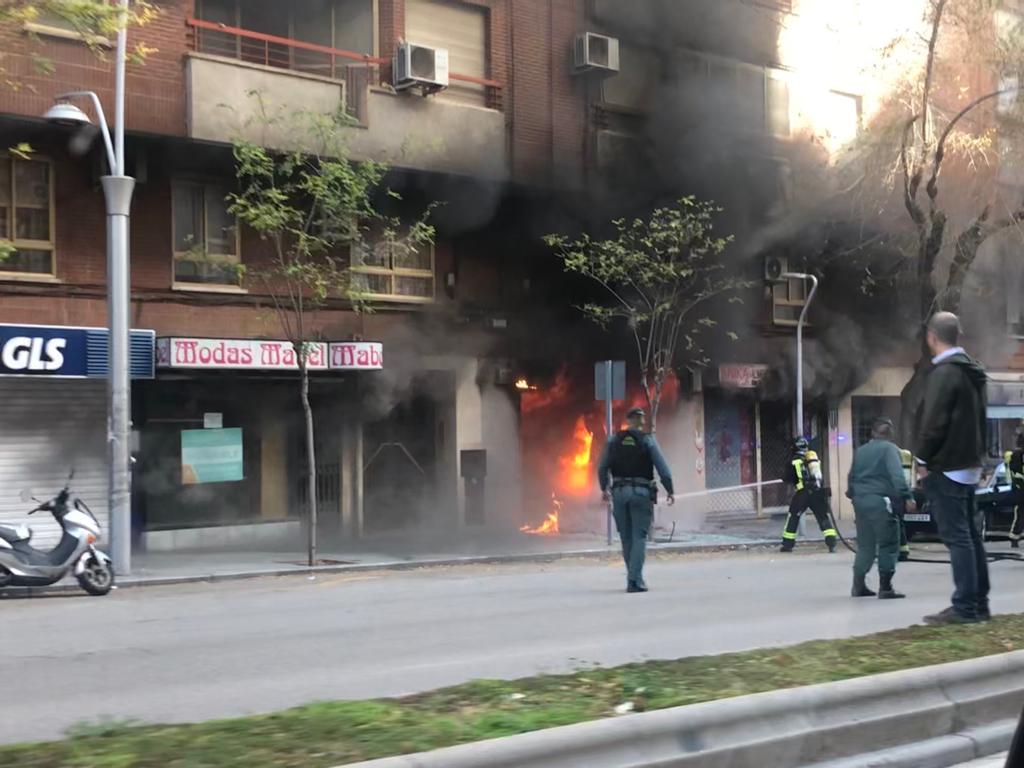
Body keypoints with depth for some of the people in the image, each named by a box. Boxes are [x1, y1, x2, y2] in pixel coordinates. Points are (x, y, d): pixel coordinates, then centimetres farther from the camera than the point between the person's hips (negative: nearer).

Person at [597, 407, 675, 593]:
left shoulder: (614, 441, 4)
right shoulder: (647, 440, -4)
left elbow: (602, 468, 5)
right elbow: (663, 469, -6)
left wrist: (604, 489, 19)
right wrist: (670, 490, 3)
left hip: (619, 492, 3)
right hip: (641, 493, -3)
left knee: (627, 538, 12)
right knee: (639, 537, -2)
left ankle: (634, 578, 19)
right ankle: (635, 580, -11)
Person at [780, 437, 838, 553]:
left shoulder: (794, 461, 3)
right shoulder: (815, 457, 15)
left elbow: (788, 479, 6)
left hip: (803, 493, -3)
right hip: (818, 492, 3)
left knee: (793, 516, 11)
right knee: (823, 517, 9)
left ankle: (787, 544, 14)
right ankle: (831, 543, -4)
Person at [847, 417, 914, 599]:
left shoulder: (860, 451, 17)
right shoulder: (890, 448, -4)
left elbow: (852, 476, 23)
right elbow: (897, 475, -18)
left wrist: (852, 495, 36)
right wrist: (907, 496, -23)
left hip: (861, 501, 7)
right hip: (880, 501, -7)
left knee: (865, 545, 15)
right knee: (888, 544, -3)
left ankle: (858, 585, 16)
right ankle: (885, 587, -7)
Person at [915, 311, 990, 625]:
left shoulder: (943, 372, -16)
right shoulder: (971, 370, 14)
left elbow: (933, 422, -20)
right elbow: (980, 419, 19)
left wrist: (923, 459, -9)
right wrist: (976, 453, 19)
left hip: (946, 468, -9)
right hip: (969, 465, 10)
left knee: (957, 537, -8)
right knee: (970, 535, 12)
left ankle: (965, 607, -8)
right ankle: (978, 604, 16)